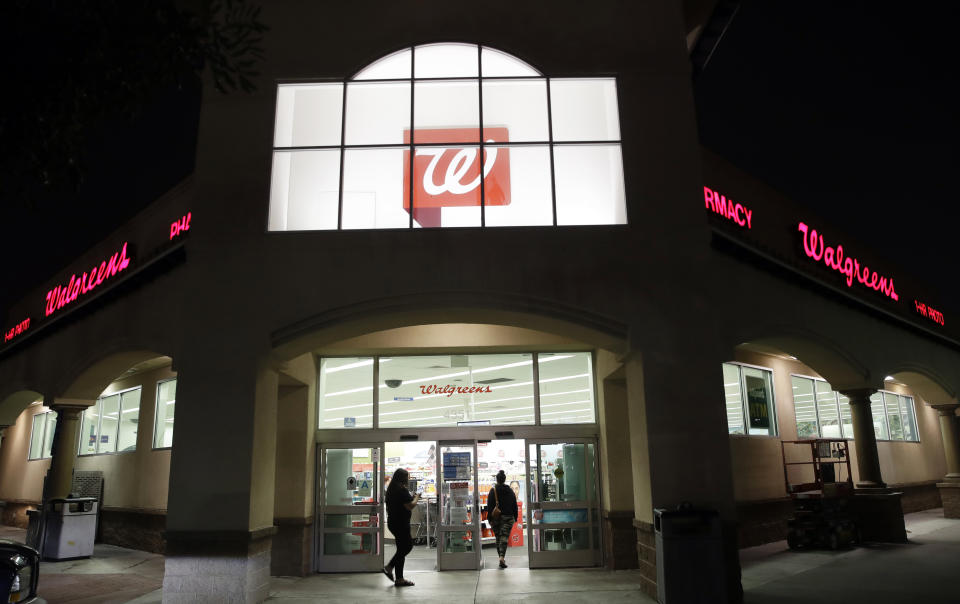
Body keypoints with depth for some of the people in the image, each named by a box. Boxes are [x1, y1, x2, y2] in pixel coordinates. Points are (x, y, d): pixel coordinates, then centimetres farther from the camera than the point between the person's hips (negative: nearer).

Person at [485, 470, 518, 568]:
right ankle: (502, 557, -21)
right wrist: (515, 518, 14)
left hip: (496, 518, 0)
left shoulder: (493, 491, -4)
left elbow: (489, 506, -5)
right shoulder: (510, 491, 3)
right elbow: (515, 505, 8)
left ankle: (501, 557, 18)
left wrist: (490, 519, -1)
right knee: (504, 537, -5)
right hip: (508, 517, 0)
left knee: (498, 538, 13)